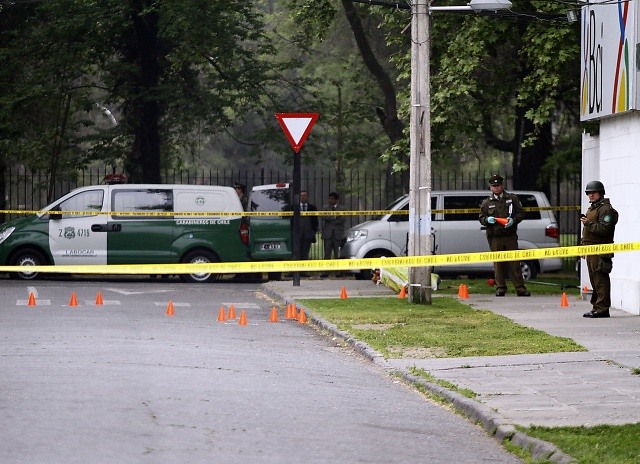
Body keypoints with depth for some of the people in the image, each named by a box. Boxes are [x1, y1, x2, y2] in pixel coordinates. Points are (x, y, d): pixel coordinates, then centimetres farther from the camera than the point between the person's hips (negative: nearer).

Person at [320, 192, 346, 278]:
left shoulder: (341, 209, 9)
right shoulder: (325, 208, 11)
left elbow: (343, 219, -6)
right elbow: (324, 217, -7)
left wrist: (331, 220, -11)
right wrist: (334, 217, -13)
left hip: (338, 234, 0)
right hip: (328, 234, 0)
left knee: (337, 254, 2)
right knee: (327, 253, -3)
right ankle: (326, 272, -5)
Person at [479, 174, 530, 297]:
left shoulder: (512, 199, 11)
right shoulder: (486, 203, 12)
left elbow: (520, 213, 10)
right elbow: (481, 218, 15)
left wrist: (513, 220, -10)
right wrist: (487, 220, -8)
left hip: (510, 236, -1)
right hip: (495, 237, 1)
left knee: (514, 263, -3)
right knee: (498, 264, 0)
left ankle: (520, 288, -2)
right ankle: (500, 288, 6)